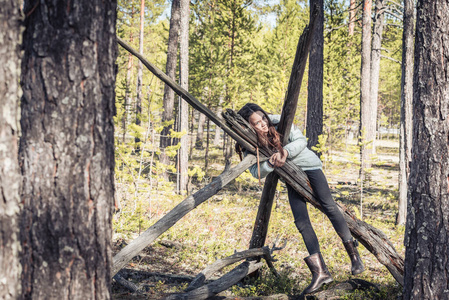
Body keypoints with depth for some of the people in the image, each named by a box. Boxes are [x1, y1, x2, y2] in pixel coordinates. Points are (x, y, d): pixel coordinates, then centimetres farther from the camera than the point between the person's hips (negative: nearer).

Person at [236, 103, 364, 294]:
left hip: (308, 165, -2)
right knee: (301, 222, -7)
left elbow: (301, 141, -19)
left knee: (328, 206, -15)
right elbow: (256, 172, -19)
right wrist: (271, 163, -38)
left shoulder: (278, 122, -19)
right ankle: (320, 271, -7)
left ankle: (354, 255, -5)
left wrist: (285, 151, -36)